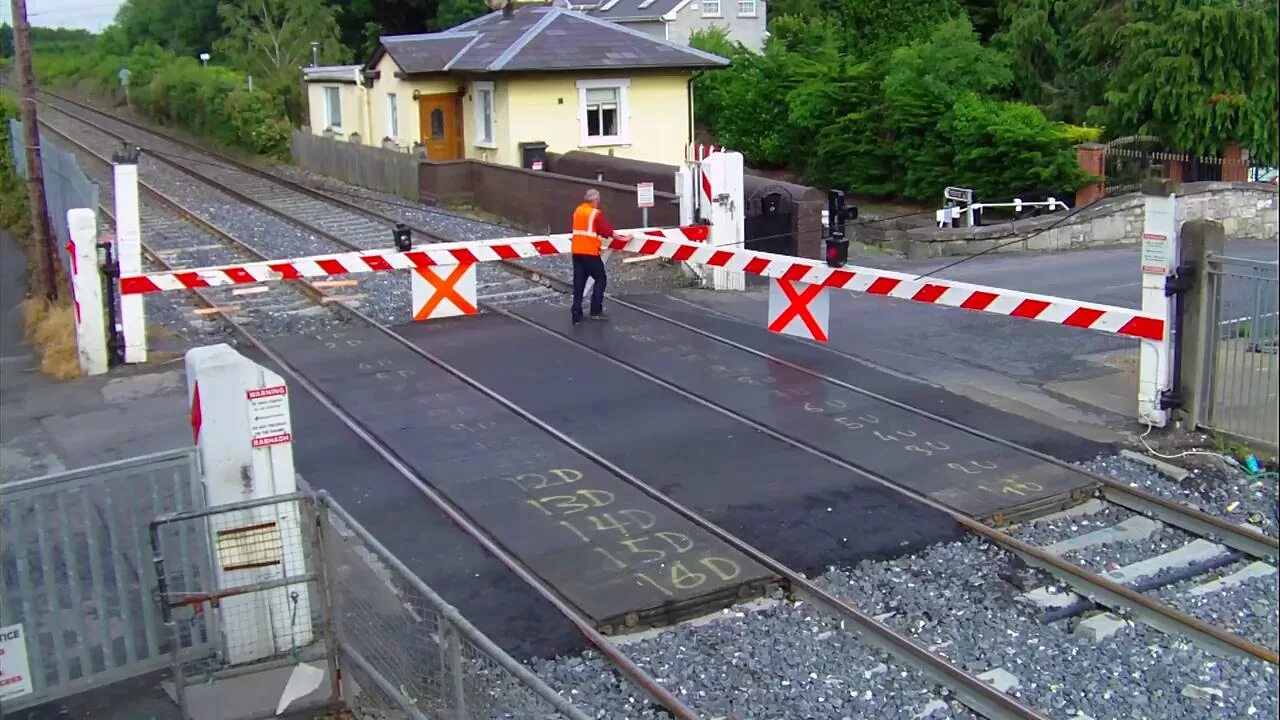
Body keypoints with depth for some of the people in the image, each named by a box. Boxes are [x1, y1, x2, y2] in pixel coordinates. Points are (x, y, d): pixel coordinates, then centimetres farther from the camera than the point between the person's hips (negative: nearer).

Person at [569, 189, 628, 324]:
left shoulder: (577, 210, 12)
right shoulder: (596, 213, -8)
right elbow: (607, 230, -6)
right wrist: (621, 238, 6)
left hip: (576, 251, 6)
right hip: (590, 252, -6)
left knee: (578, 282, 9)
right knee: (600, 279, 7)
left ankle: (576, 313, 5)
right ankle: (596, 311, 4)